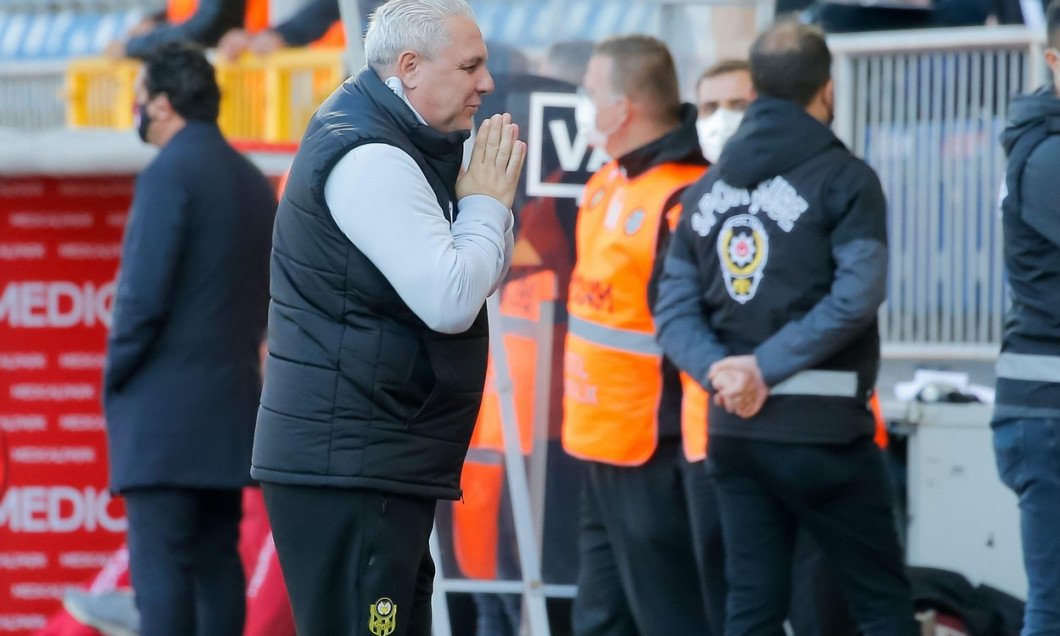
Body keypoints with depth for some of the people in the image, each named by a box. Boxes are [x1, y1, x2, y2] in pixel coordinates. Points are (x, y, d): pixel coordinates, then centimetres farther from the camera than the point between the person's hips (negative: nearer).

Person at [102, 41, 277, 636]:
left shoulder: (169, 174, -12)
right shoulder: (254, 181, 14)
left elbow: (143, 294, -17)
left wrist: (115, 374, -5)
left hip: (164, 405, -8)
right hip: (232, 403, 8)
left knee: (159, 562, -9)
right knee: (217, 558, 10)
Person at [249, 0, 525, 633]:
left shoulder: (393, 146, 17)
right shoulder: (369, 159, -17)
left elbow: (485, 277, 22)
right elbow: (450, 302, -23)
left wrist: (486, 198, 4)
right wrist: (487, 200, -9)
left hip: (375, 462, 11)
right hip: (349, 465, -11)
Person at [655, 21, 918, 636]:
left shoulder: (707, 190, 11)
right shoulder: (845, 179, -6)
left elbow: (675, 309, 4)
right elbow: (855, 296, -18)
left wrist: (719, 368, -10)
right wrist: (767, 367, -15)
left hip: (734, 428, 6)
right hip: (823, 426, -5)